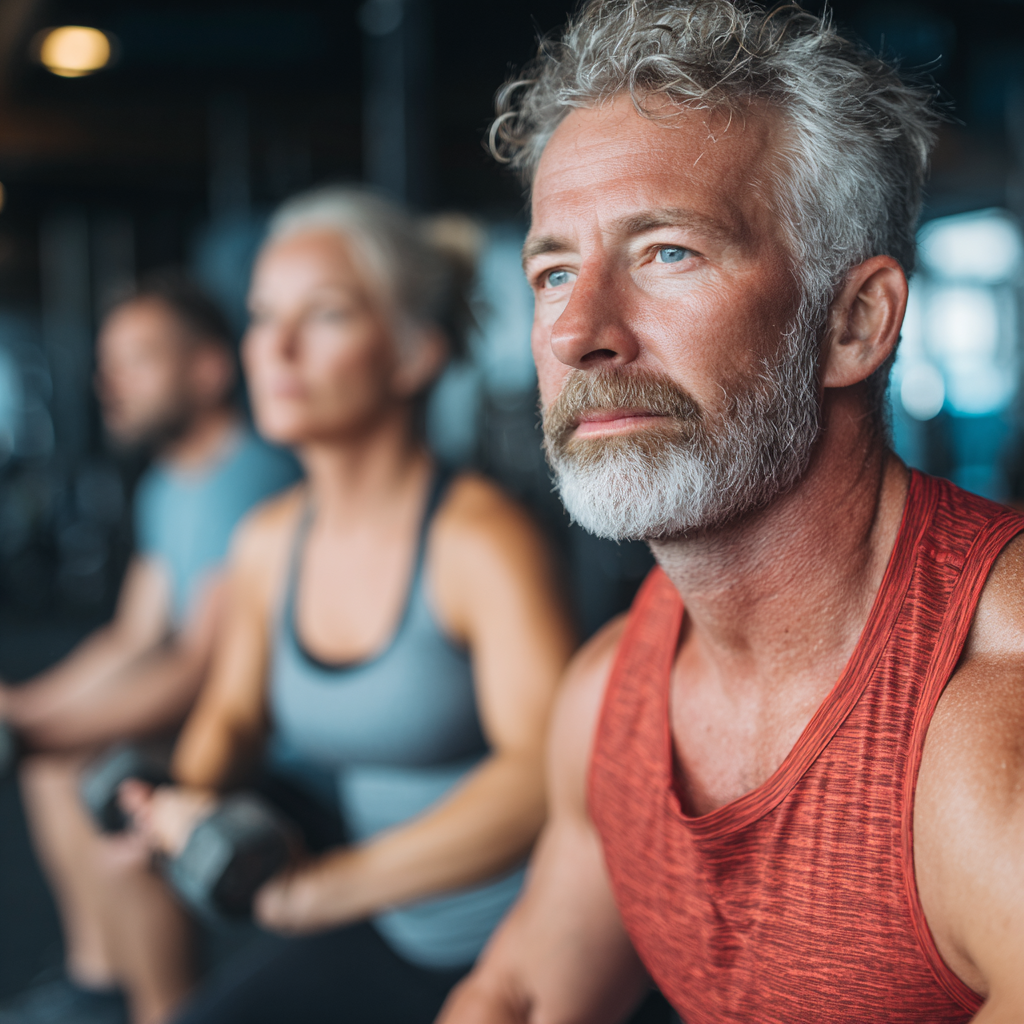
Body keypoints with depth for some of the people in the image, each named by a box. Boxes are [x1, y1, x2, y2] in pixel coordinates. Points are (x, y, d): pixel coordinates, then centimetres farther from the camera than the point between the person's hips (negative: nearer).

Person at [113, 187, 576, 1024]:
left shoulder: (480, 540, -20)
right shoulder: (268, 544, 1)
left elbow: (548, 770, -31)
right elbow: (234, 711, 17)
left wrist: (334, 884, -37)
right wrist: (191, 795, -5)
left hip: (523, 946, -6)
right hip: (385, 939, 6)